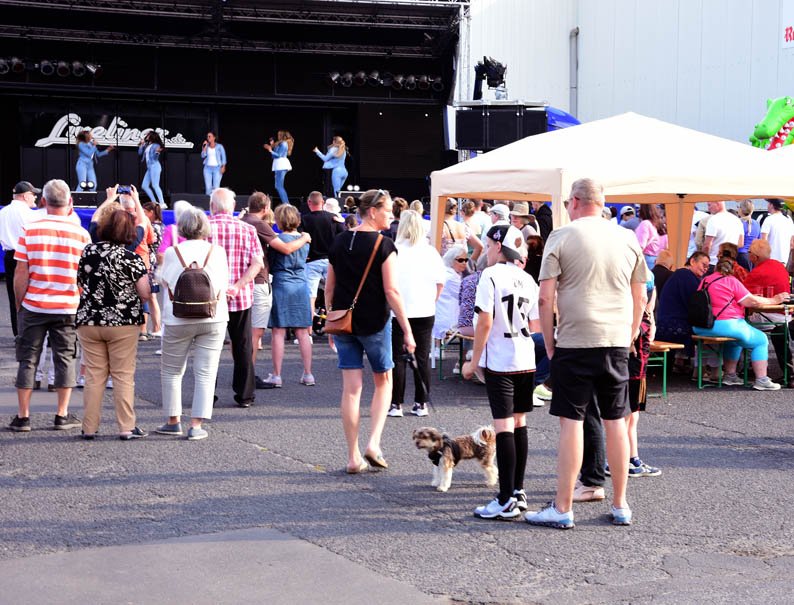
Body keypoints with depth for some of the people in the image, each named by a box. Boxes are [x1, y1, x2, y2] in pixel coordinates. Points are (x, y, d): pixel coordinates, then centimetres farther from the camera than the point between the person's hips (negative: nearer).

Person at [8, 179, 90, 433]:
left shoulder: (30, 230, -5)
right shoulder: (81, 234, -3)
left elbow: (21, 272, -5)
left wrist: (19, 304, 5)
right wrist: (82, 306, 12)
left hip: (33, 306, 0)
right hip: (68, 307, 0)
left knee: (28, 360, 8)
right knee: (65, 359, 9)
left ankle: (23, 417, 9)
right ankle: (63, 416, 10)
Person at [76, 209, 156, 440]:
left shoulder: (88, 252, 1)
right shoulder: (131, 258, -12)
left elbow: (80, 283, 13)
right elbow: (145, 293, -11)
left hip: (89, 321, 3)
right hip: (122, 323, -3)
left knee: (94, 375, 9)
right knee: (123, 376, 4)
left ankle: (89, 427, 11)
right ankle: (126, 427, 5)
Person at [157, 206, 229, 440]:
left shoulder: (172, 252, -4)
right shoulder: (218, 251, 1)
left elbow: (164, 281, 6)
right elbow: (224, 284, 9)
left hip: (178, 320, -1)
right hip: (214, 319, 1)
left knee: (171, 371, 15)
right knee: (205, 374, 3)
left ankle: (173, 421, 19)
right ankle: (197, 425, -1)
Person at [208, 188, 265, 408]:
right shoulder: (247, 229, 0)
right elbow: (257, 263, -9)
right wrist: (237, 286, -14)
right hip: (241, 298, 1)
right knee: (242, 347, 11)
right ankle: (245, 395, 14)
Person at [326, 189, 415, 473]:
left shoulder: (339, 242, 6)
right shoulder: (383, 245, -11)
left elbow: (329, 288, 10)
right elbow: (392, 292, -15)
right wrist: (407, 330, -11)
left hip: (343, 322, 4)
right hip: (374, 322, -4)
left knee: (351, 388, 6)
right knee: (383, 381, 15)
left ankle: (353, 457, 8)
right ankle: (373, 443, 0)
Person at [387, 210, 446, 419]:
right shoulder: (430, 252, 1)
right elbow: (441, 282, 2)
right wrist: (431, 302, 13)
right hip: (425, 311, 2)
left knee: (397, 358, 4)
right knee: (423, 358, 8)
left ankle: (396, 404, 5)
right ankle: (421, 404, 11)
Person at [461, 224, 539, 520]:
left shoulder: (491, 275, -10)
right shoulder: (527, 279, 8)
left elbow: (485, 322, -13)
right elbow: (535, 326, 10)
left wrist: (474, 361, -6)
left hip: (499, 361, -6)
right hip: (526, 360, 6)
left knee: (504, 425, -7)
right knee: (519, 422, 13)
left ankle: (507, 501, -8)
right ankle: (518, 491, 20)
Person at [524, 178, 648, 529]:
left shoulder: (561, 237, -4)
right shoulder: (628, 239, 8)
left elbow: (546, 298, -7)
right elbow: (640, 297, 12)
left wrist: (549, 343, 2)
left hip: (575, 342, -4)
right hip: (617, 342, 4)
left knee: (571, 421, 0)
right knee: (615, 421, 11)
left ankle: (563, 509, 4)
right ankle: (620, 506, 18)